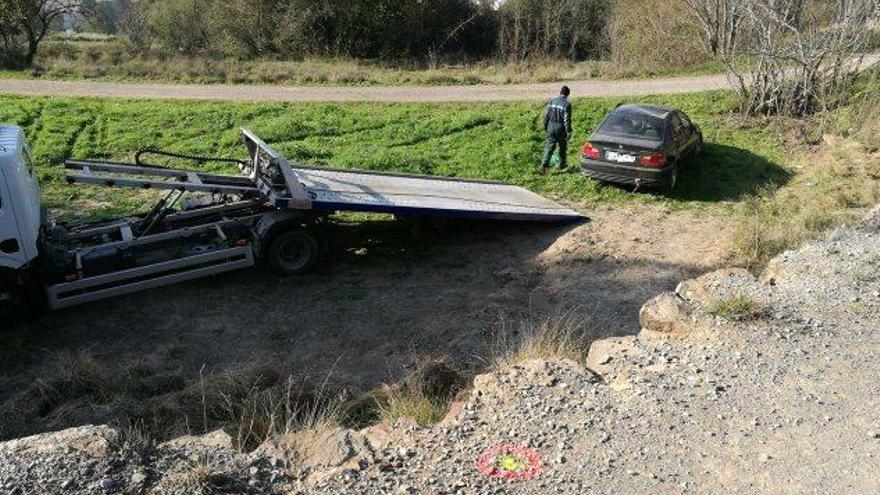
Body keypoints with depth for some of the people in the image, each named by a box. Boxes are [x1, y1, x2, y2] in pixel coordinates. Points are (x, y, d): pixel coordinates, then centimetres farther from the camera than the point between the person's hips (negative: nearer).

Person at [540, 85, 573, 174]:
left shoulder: (551, 101, 1)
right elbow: (567, 119, -14)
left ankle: (544, 164, -11)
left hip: (551, 127, 3)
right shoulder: (566, 104, -12)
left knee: (550, 147, 4)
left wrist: (545, 127, 14)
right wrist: (568, 131, -9)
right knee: (563, 147, 15)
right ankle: (562, 164, 26)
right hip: (561, 128, -3)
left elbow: (546, 115, 5)